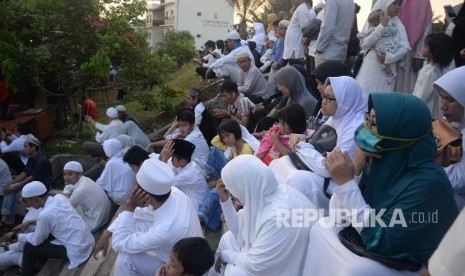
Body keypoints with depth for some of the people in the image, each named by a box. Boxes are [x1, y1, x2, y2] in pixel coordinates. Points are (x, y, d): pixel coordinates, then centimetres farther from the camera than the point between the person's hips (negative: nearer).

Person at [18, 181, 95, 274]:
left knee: (29, 247, 5)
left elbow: (36, 241, -4)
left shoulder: (45, 214, -21)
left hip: (78, 251, -8)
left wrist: (19, 237, 13)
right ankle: (42, 263, 43)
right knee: (44, 233, 24)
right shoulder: (59, 197, -1)